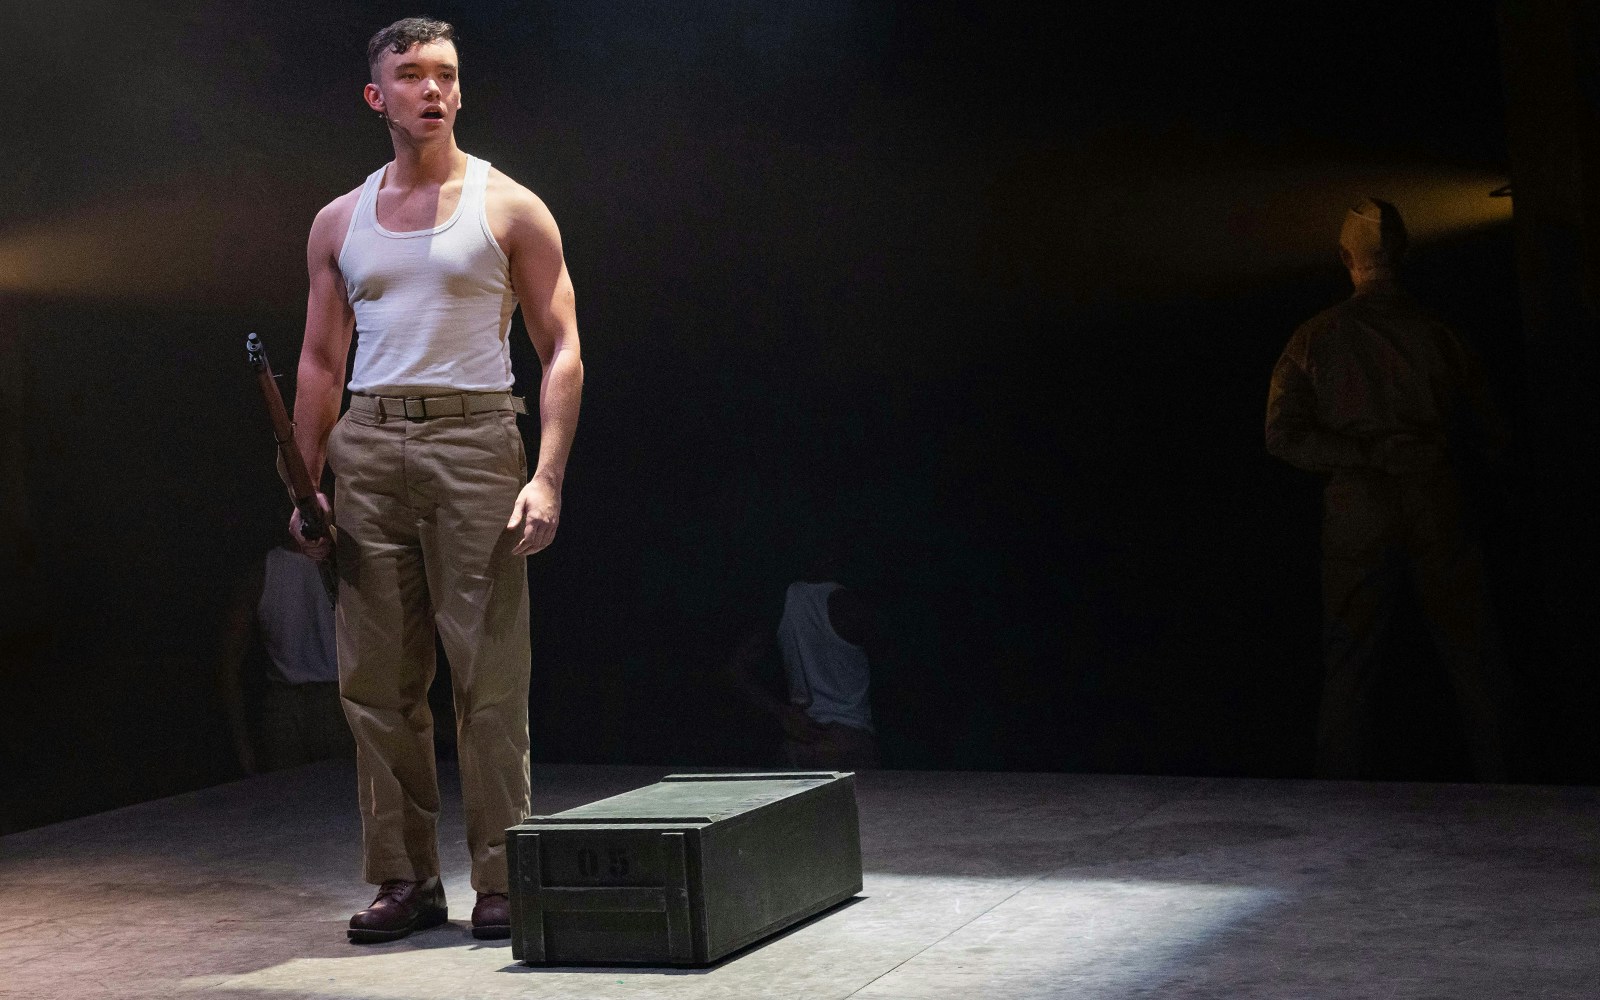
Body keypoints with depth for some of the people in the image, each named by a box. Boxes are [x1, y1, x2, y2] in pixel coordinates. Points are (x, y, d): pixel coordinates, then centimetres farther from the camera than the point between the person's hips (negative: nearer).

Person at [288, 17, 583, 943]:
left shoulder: (510, 208, 4)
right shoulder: (339, 222, 15)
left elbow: (563, 352, 0)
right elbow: (321, 362, 17)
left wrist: (548, 476, -11)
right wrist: (307, 484, 7)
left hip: (473, 440, -4)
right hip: (367, 448, 4)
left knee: (491, 676, -5)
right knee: (378, 678, 4)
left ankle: (503, 882, 3)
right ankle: (406, 878, 12)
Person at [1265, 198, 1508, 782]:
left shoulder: (1314, 340, 2)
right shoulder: (1437, 336, 0)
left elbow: (1283, 435, -6)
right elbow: (1485, 439, 3)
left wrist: (1367, 454, -3)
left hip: (1356, 520, 1)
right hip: (1437, 515, -1)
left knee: (1346, 669, 6)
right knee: (1473, 663, 8)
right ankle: (1500, 776, 8)